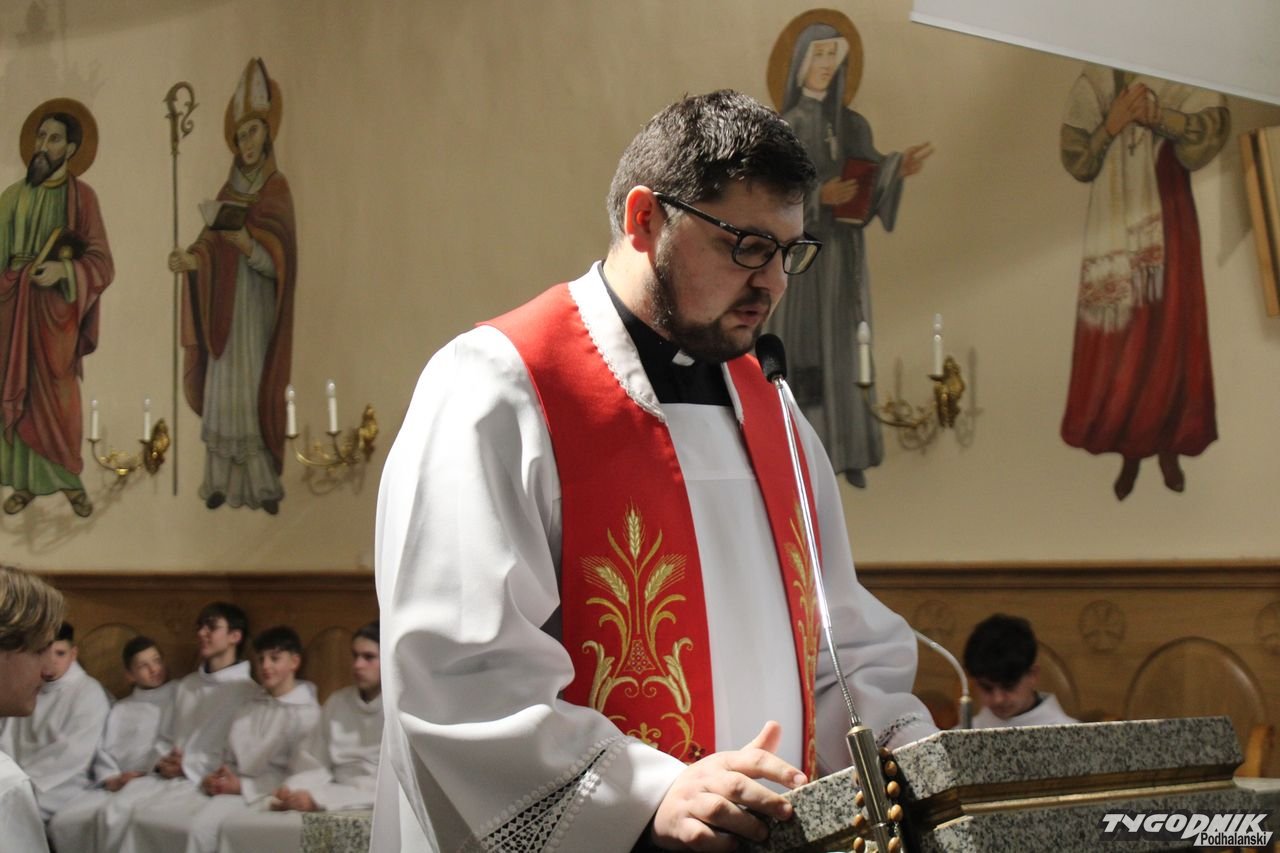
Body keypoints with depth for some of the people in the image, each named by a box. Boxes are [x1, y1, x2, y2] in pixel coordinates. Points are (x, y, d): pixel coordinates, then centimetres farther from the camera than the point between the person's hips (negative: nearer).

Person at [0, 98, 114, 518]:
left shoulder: (81, 195, -3)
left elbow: (101, 262, -8)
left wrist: (63, 269, -23)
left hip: (55, 305, -4)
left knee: (57, 394, -1)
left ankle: (70, 479, 11)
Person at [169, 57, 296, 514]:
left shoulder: (277, 190, -3)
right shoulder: (227, 191, 12)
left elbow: (277, 257, -13)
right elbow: (212, 244, 3)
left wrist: (246, 242, -30)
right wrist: (191, 260, -17)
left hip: (258, 308, -5)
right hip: (225, 307, 5)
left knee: (256, 391, -6)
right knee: (223, 390, 2)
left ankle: (263, 482, -2)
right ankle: (224, 480, 5)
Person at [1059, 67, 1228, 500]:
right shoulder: (1093, 82, 3)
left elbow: (1215, 124, -12)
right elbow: (1075, 162, -1)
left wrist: (1157, 115, -24)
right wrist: (1110, 127, -17)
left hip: (1167, 224, 0)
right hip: (1114, 229, 1)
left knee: (1170, 331, 2)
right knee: (1117, 341, 1)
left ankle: (1167, 445, 14)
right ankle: (1129, 450, 11)